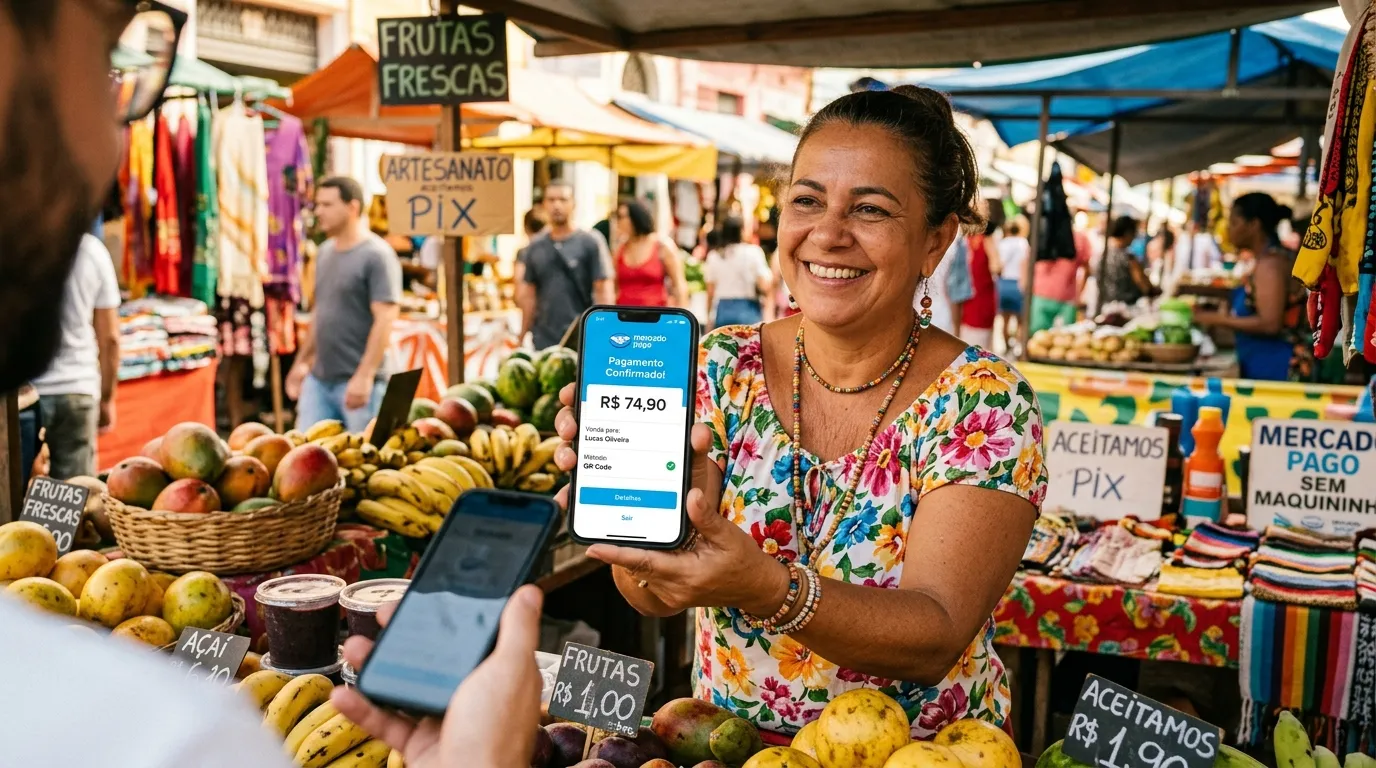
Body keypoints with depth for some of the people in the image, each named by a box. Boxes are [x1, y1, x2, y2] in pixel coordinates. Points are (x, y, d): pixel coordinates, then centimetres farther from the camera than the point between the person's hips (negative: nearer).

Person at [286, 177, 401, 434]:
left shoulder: (377, 255, -11)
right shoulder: (326, 251, 14)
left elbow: (385, 320, -17)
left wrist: (364, 376, -22)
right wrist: (302, 361, 21)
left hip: (358, 381, -8)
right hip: (318, 378, 8)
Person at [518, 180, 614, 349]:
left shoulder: (590, 242, -2)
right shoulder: (535, 246, 10)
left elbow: (603, 290, -6)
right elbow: (529, 295, 13)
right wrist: (523, 338, 8)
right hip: (543, 341, 4)